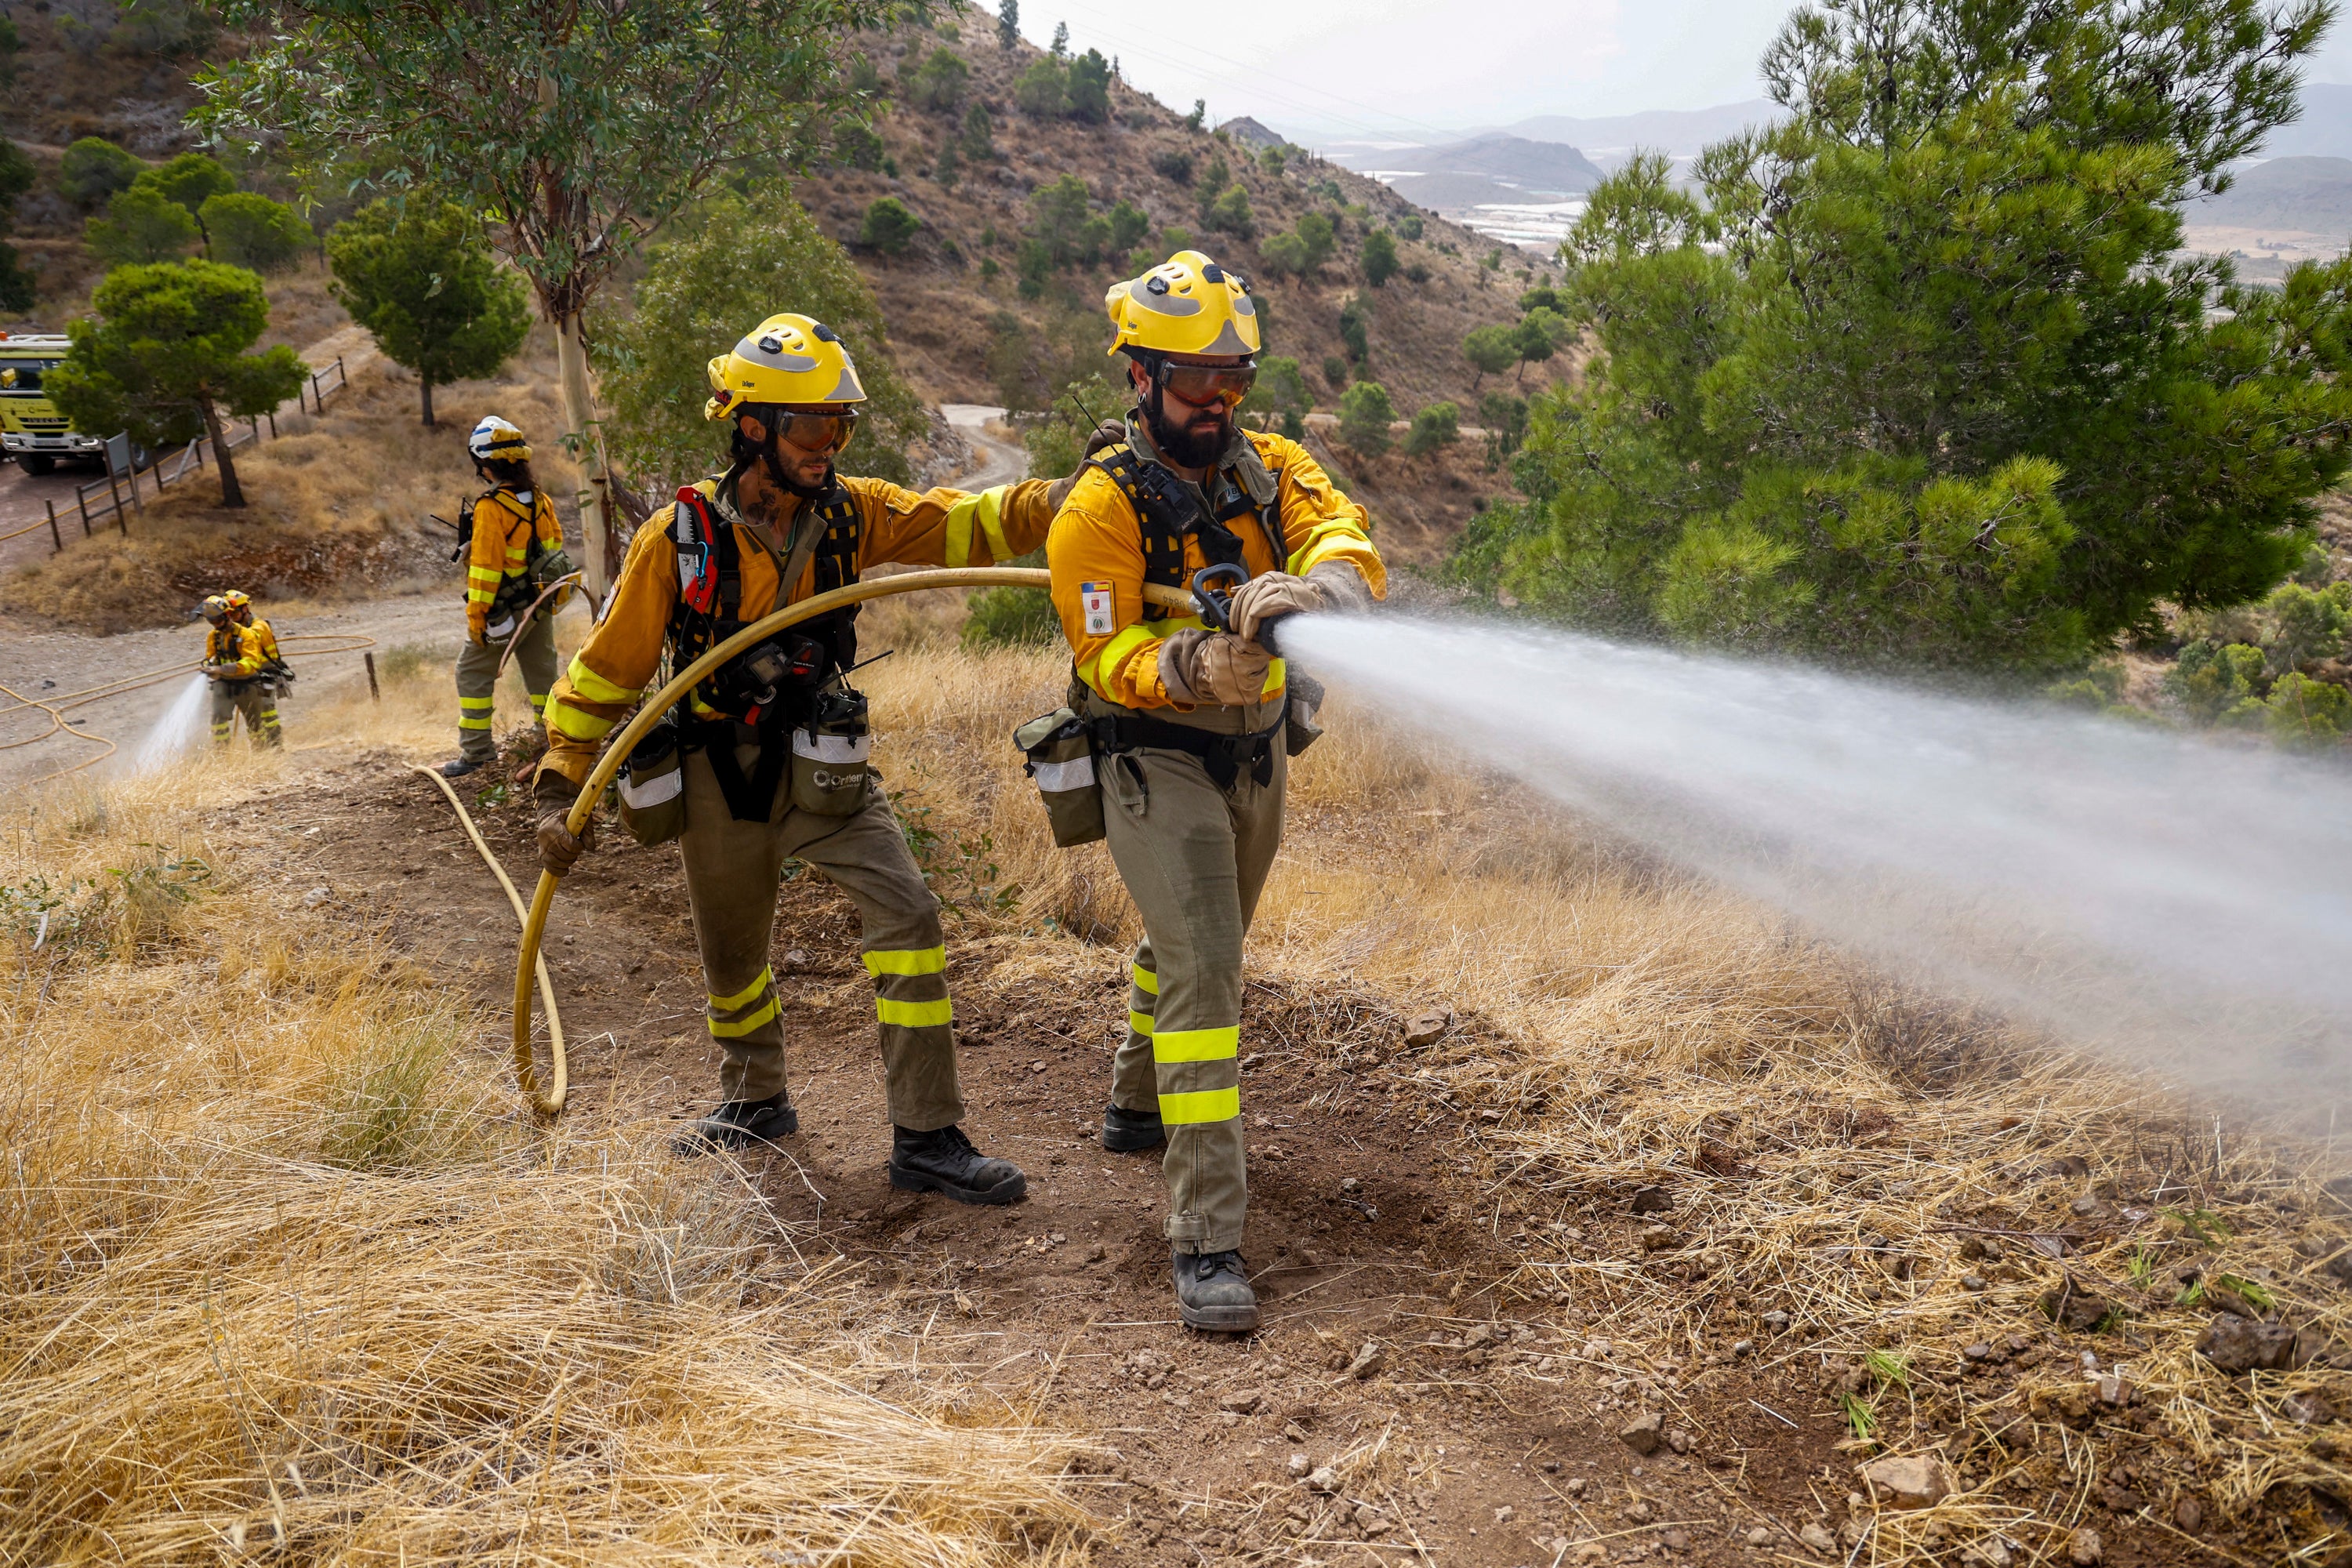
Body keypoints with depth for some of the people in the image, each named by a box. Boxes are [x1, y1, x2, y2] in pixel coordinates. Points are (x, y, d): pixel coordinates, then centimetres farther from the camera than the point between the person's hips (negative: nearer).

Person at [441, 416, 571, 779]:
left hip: (504, 609, -7)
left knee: (474, 672, 4)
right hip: (542, 605, 7)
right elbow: (555, 543, 12)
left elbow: (486, 565, -20)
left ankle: (476, 749, 5)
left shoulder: (491, 507, -19)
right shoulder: (540, 499, 2)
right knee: (542, 671, 16)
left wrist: (476, 615, -15)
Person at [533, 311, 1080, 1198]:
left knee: (907, 916, -13)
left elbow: (962, 525, -12)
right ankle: (755, 1101, 44)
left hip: (823, 766, 1)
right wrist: (561, 792, -8)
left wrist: (1060, 501, -30)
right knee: (731, 957, 15)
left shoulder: (847, 511, -4)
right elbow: (607, 669, -6)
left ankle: (926, 1138, -3)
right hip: (718, 778, -1)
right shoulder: (679, 536, -12)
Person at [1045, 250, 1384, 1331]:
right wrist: (1197, 668, -41)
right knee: (1203, 971, -17)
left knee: (1194, 940, 25)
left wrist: (1313, 588, -43)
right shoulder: (1100, 506, -14)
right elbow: (1109, 655, -20)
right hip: (1156, 759, -6)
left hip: (1257, 751, 6)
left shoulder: (1270, 466, -1)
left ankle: (1136, 1107, 51)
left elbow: (1350, 544, -19)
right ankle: (1206, 1238, -14)